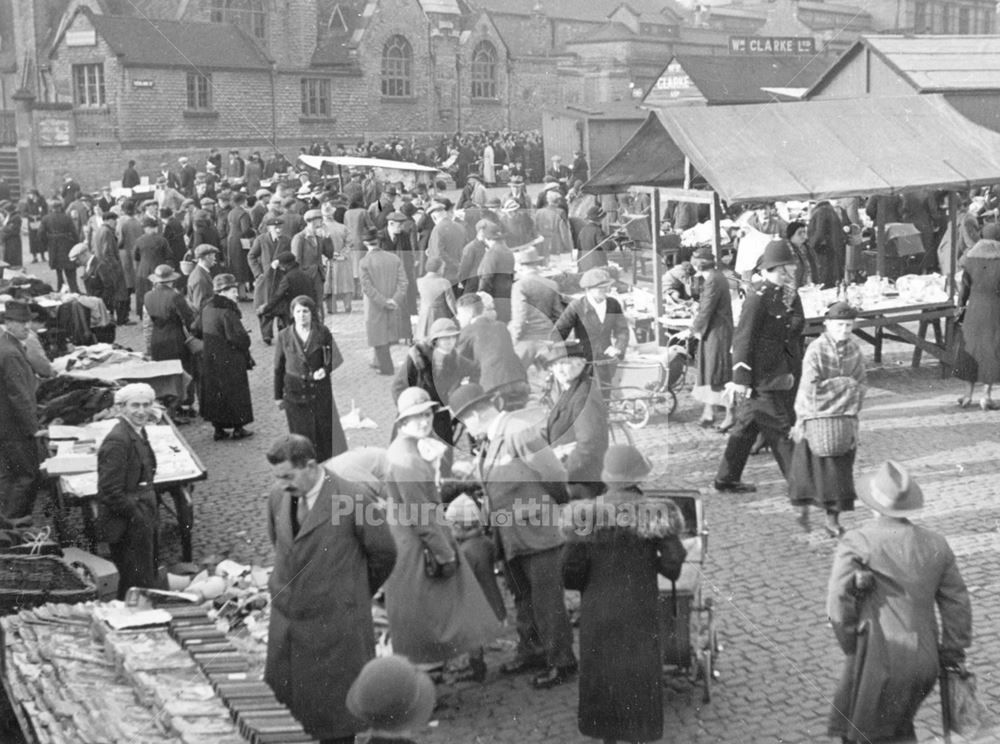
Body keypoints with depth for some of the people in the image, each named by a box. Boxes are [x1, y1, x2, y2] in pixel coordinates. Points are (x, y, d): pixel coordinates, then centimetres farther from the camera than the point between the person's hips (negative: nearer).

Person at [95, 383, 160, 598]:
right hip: (127, 528, -9)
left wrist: (150, 517, 9)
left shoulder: (139, 432, 8)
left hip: (143, 522, 9)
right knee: (139, 585, 0)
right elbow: (110, 492, -23)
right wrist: (139, 515, -18)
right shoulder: (117, 441, -21)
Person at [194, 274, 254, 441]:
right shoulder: (227, 313, -22)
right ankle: (238, 429, 14)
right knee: (234, 392, 6)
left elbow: (196, 330, 14)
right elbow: (239, 338, -25)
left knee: (214, 392, 14)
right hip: (229, 361, -7)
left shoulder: (207, 309, 3)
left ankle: (218, 428, 20)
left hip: (209, 359, 7)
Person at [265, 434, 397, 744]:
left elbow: (384, 553, -4)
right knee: (282, 700, 9)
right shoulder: (277, 498, 2)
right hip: (286, 622, 6)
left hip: (334, 625, -5)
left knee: (334, 708, 5)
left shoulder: (353, 500, -17)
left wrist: (356, 593, 8)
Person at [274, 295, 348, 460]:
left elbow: (335, 358, 6)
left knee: (324, 431, 3)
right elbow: (278, 368, 6)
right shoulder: (284, 336, 0)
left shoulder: (322, 333, -1)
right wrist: (278, 395, 7)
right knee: (300, 434, 2)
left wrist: (325, 369, -15)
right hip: (294, 392, 0)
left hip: (320, 390, 0)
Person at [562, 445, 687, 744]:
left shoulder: (589, 514, -11)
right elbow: (674, 560, -14)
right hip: (640, 609, -1)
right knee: (641, 672, 13)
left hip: (597, 610, 1)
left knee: (601, 672, 17)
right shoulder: (654, 513, -12)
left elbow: (571, 568, -10)